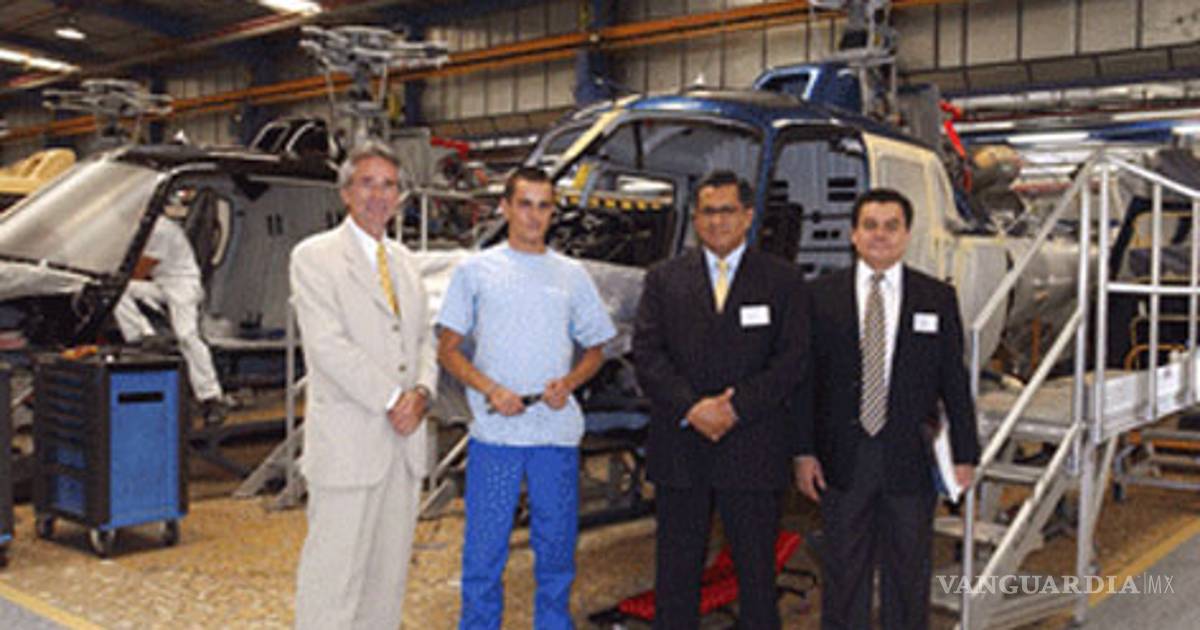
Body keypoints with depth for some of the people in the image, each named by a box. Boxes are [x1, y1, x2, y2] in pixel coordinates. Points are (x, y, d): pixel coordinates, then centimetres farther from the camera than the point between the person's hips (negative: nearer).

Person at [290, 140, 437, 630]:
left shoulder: (403, 260, 16)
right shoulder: (314, 256, -5)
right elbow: (328, 345, -14)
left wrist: (422, 392, -3)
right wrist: (392, 400, -15)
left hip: (404, 441, 7)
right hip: (347, 444, -6)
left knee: (389, 574, 13)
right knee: (333, 572, -2)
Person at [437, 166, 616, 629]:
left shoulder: (572, 275, 11)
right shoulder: (476, 270, 5)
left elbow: (594, 349, 16)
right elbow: (447, 349, 4)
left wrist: (569, 382, -5)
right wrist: (490, 390, -12)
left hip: (558, 433, 2)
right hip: (494, 433, -2)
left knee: (556, 547, 10)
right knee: (484, 548, 2)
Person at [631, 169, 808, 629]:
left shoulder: (782, 280, 6)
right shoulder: (664, 280, 10)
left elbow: (792, 359, -3)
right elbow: (646, 353, -1)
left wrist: (736, 407, -14)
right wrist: (691, 409, -14)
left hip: (752, 451, -1)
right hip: (679, 453, 2)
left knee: (757, 569, 7)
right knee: (675, 570, 10)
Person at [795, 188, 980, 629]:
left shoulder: (938, 298, 2)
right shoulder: (822, 295, 1)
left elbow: (955, 381, 3)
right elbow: (807, 378, -1)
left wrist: (965, 454, 0)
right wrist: (804, 451, -5)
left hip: (910, 458, 0)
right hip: (842, 459, 0)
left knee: (909, 573, 12)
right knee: (844, 572, 11)